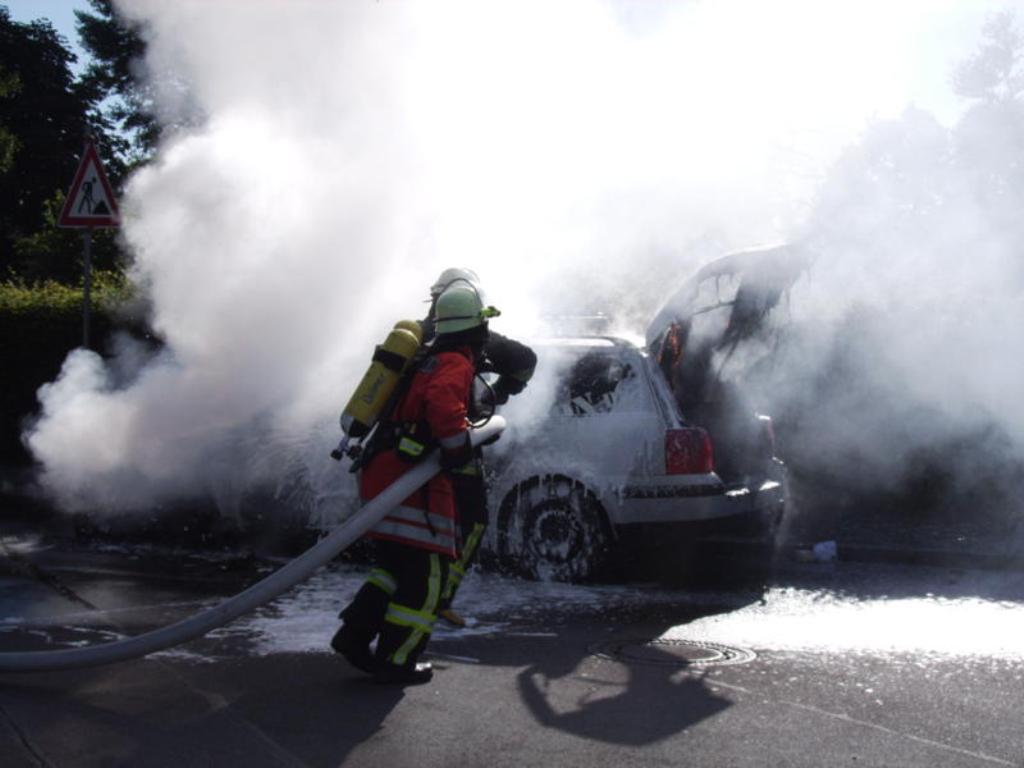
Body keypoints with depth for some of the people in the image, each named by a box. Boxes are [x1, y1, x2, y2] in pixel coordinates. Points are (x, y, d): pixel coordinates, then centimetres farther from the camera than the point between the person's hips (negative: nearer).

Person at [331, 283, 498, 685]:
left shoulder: (427, 358, 22)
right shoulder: (456, 363, -8)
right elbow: (442, 402, -29)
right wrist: (459, 443, -23)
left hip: (381, 470, 9)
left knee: (397, 562, 19)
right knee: (427, 569, -2)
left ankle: (354, 634, 11)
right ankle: (395, 660, 1)